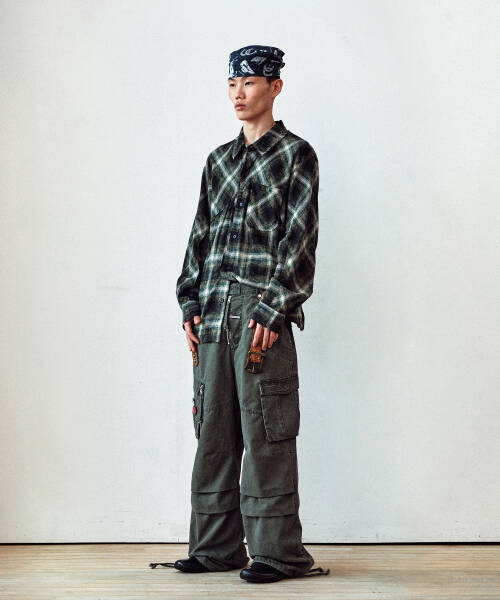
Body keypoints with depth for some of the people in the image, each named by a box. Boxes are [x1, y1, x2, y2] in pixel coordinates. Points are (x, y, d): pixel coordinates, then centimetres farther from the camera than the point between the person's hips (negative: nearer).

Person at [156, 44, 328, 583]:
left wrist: (273, 310, -14)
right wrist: (190, 303, 10)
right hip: (215, 313, 6)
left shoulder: (296, 155, 1)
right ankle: (216, 546, 16)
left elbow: (299, 240, -6)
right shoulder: (219, 160, 19)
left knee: (266, 432, -6)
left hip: (263, 313, -6)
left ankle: (278, 551, 2)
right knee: (214, 431, 8)